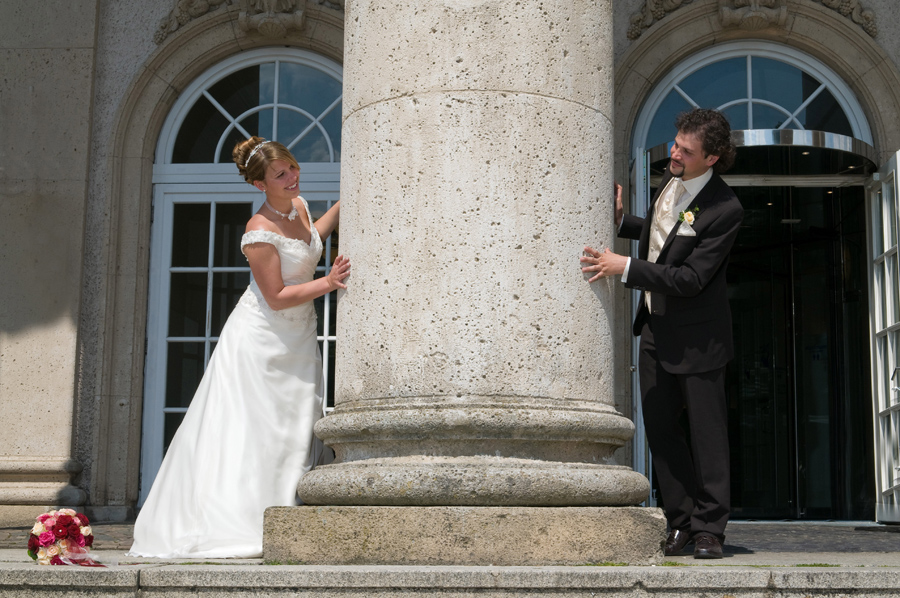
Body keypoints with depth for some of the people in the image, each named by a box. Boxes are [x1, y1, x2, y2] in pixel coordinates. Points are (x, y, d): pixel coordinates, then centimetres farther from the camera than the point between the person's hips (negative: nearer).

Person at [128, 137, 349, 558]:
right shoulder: (260, 232, -22)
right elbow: (276, 297, -21)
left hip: (297, 339, 9)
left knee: (295, 429, 7)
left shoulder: (299, 206, 4)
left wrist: (341, 207, 19)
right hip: (261, 338, -9)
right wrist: (328, 283, -24)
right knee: (250, 429, -7)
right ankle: (233, 526, -2)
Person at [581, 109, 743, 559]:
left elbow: (691, 278, -24)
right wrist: (621, 222, 12)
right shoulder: (671, 178, 4)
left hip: (697, 335, -7)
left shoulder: (725, 209, -21)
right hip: (655, 327, 8)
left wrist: (625, 267, -27)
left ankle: (709, 528, 11)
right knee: (660, 429, 9)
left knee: (706, 430, 1)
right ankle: (681, 521, 20)